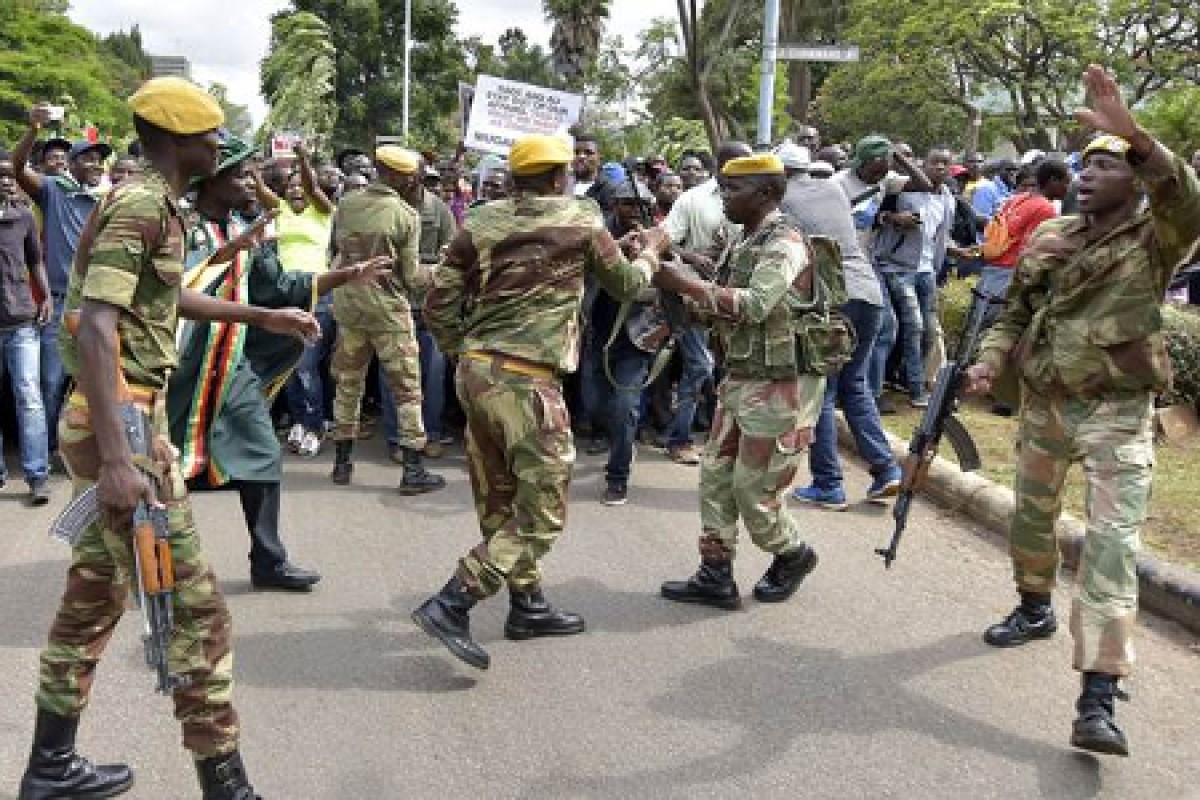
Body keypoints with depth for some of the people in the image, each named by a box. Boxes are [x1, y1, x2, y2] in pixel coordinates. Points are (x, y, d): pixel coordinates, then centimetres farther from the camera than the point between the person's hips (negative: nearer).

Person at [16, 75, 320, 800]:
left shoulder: (155, 204, 15)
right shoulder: (142, 205, -16)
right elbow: (96, 329, -26)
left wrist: (266, 316, 36)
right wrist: (117, 459, -32)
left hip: (127, 416, 10)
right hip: (119, 418, -10)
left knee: (97, 593, 16)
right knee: (195, 603, -6)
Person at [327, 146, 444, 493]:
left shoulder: (346, 205, -2)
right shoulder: (406, 215, -13)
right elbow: (410, 277, -11)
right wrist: (433, 273, 8)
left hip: (348, 306, 4)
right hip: (389, 311, -4)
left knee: (348, 384, 16)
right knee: (408, 389, 4)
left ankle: (342, 462, 23)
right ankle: (413, 470, 3)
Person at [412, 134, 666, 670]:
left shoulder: (481, 222, 7)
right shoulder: (582, 219, -1)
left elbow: (438, 304, 3)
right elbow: (625, 285, 15)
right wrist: (651, 251, 34)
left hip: (475, 371, 7)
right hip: (526, 382, -7)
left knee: (500, 501, 17)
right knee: (541, 516, 1)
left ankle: (528, 605, 31)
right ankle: (450, 605, -8)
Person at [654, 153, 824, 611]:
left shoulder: (784, 243, -15)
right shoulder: (746, 243, 13)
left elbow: (756, 305, -29)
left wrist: (685, 284, -26)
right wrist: (682, 294, -1)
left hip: (778, 386, -9)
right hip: (739, 379, 9)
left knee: (754, 487, 0)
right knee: (716, 476, 8)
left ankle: (792, 555, 25)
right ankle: (716, 577, 16)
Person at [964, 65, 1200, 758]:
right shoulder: (1049, 236, 7)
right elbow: (1018, 312, 15)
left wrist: (1133, 134, -46)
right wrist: (991, 361, -4)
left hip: (1116, 413, -6)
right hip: (1043, 401, 6)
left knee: (1112, 542, -13)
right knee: (1031, 514, 21)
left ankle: (1099, 697, -16)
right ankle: (1036, 609, 47)